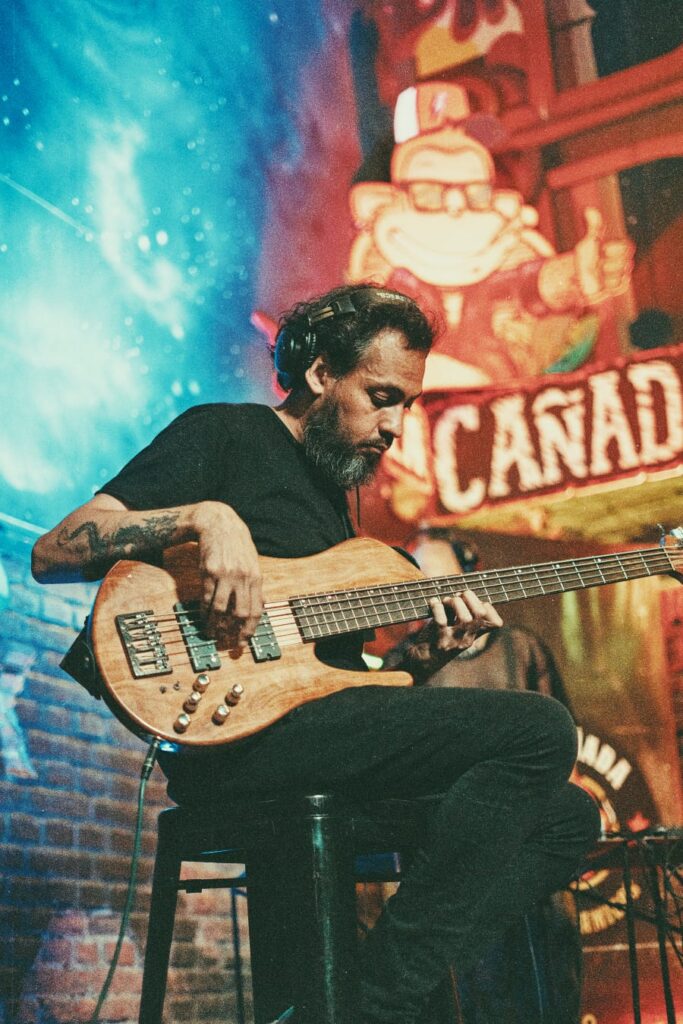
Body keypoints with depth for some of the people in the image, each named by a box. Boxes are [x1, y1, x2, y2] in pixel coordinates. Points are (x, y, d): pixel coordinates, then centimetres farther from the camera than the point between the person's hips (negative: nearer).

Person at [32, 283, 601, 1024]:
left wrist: (426, 655, 5)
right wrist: (206, 516, -21)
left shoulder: (331, 489, 28)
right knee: (540, 733, -20)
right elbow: (52, 554, -8)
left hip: (315, 729, 9)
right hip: (235, 736, -8)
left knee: (566, 818, 2)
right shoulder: (223, 435, 3)